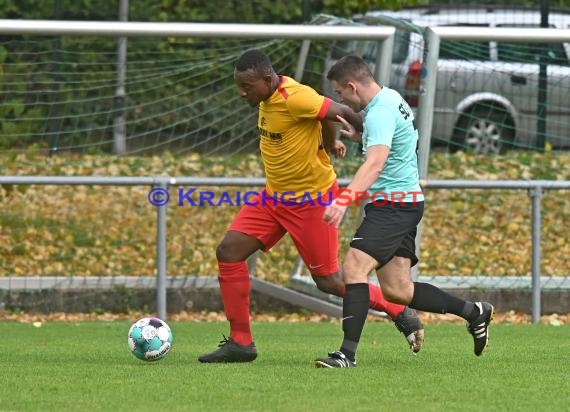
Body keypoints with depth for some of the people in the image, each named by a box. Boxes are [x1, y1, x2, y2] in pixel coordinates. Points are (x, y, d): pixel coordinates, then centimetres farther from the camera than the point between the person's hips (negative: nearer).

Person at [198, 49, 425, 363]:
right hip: (275, 195, 9)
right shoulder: (268, 98, 1)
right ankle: (240, 342, 4)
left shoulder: (294, 98, -27)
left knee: (329, 281, -1)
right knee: (228, 252, -2)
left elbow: (339, 113, -23)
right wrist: (328, 144, 16)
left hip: (311, 201, -9)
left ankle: (400, 314, 20)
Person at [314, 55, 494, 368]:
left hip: (393, 206, -10)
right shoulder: (390, 99, 14)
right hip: (405, 203, 10)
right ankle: (474, 312, 18)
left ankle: (348, 353, -24)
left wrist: (344, 199, -45)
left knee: (354, 267, -19)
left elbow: (375, 164, -34)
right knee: (396, 290, 8)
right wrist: (358, 136, 16)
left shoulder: (380, 113, -18)